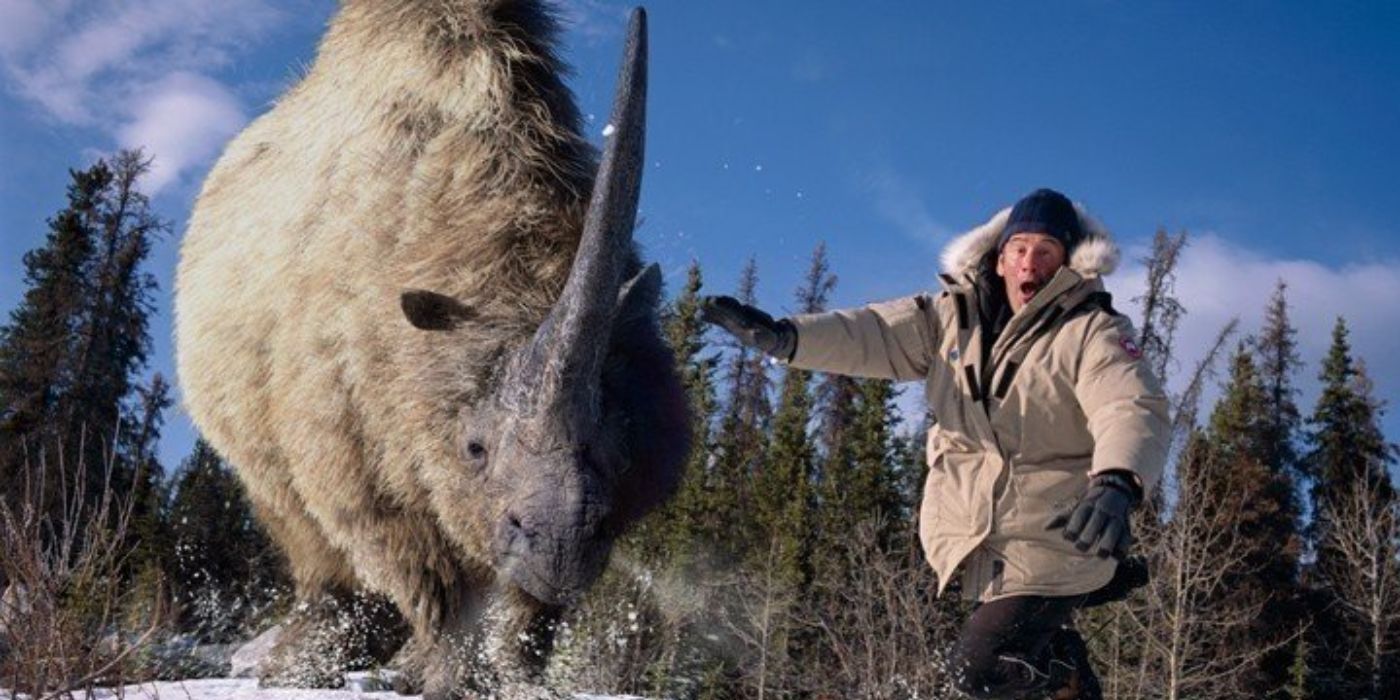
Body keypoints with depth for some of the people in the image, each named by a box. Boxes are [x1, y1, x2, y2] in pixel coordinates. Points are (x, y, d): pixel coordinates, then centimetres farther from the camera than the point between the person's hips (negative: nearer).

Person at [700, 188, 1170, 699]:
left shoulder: (1092, 332, -10)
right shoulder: (953, 317, 5)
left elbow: (1132, 410, -26)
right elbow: (870, 335, -5)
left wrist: (1116, 485, -48)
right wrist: (783, 336, -23)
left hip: (1051, 538, -5)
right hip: (965, 537, 5)